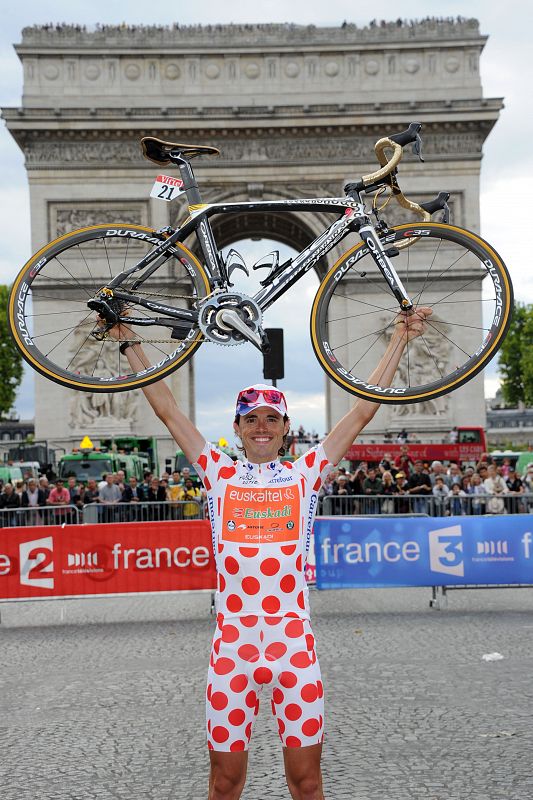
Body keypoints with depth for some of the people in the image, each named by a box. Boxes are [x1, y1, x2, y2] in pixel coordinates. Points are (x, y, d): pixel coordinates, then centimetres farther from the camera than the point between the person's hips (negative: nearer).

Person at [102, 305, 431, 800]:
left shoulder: (305, 474, 5)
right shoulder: (219, 473, 6)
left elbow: (365, 409, 5)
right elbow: (166, 409, 7)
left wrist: (400, 339, 6)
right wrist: (128, 342, 9)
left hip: (294, 646, 0)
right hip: (231, 647, 0)